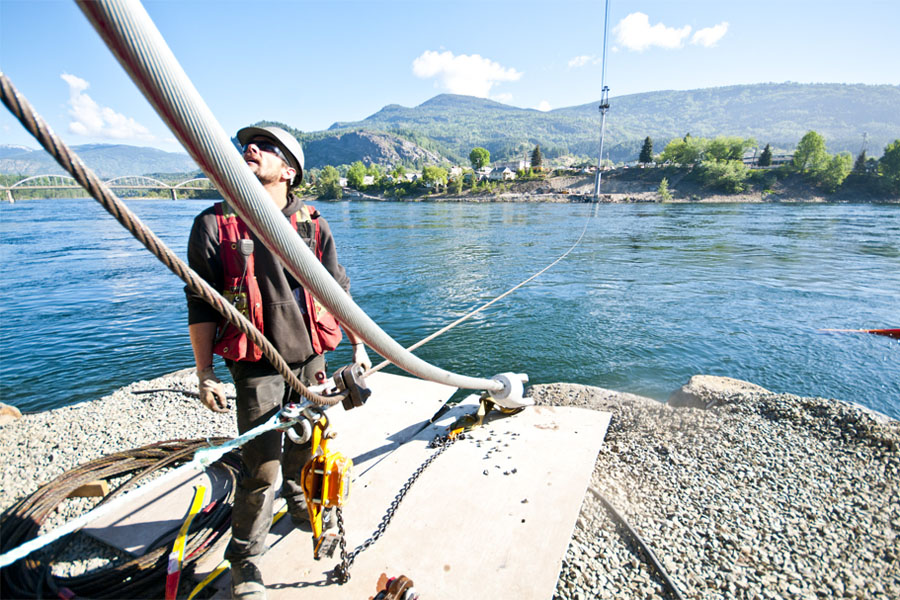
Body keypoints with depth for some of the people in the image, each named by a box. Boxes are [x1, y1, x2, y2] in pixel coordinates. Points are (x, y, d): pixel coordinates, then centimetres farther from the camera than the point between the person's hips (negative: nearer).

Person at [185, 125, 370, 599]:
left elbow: (339, 290, 7)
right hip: (256, 365, -3)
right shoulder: (214, 224, -4)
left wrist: (358, 345, 7)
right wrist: (205, 373, -4)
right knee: (262, 467, -1)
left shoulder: (312, 225, 2)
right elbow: (200, 306, -2)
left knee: (307, 446, 20)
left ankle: (300, 503, 50)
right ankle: (244, 559, 23)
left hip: (310, 357, 3)